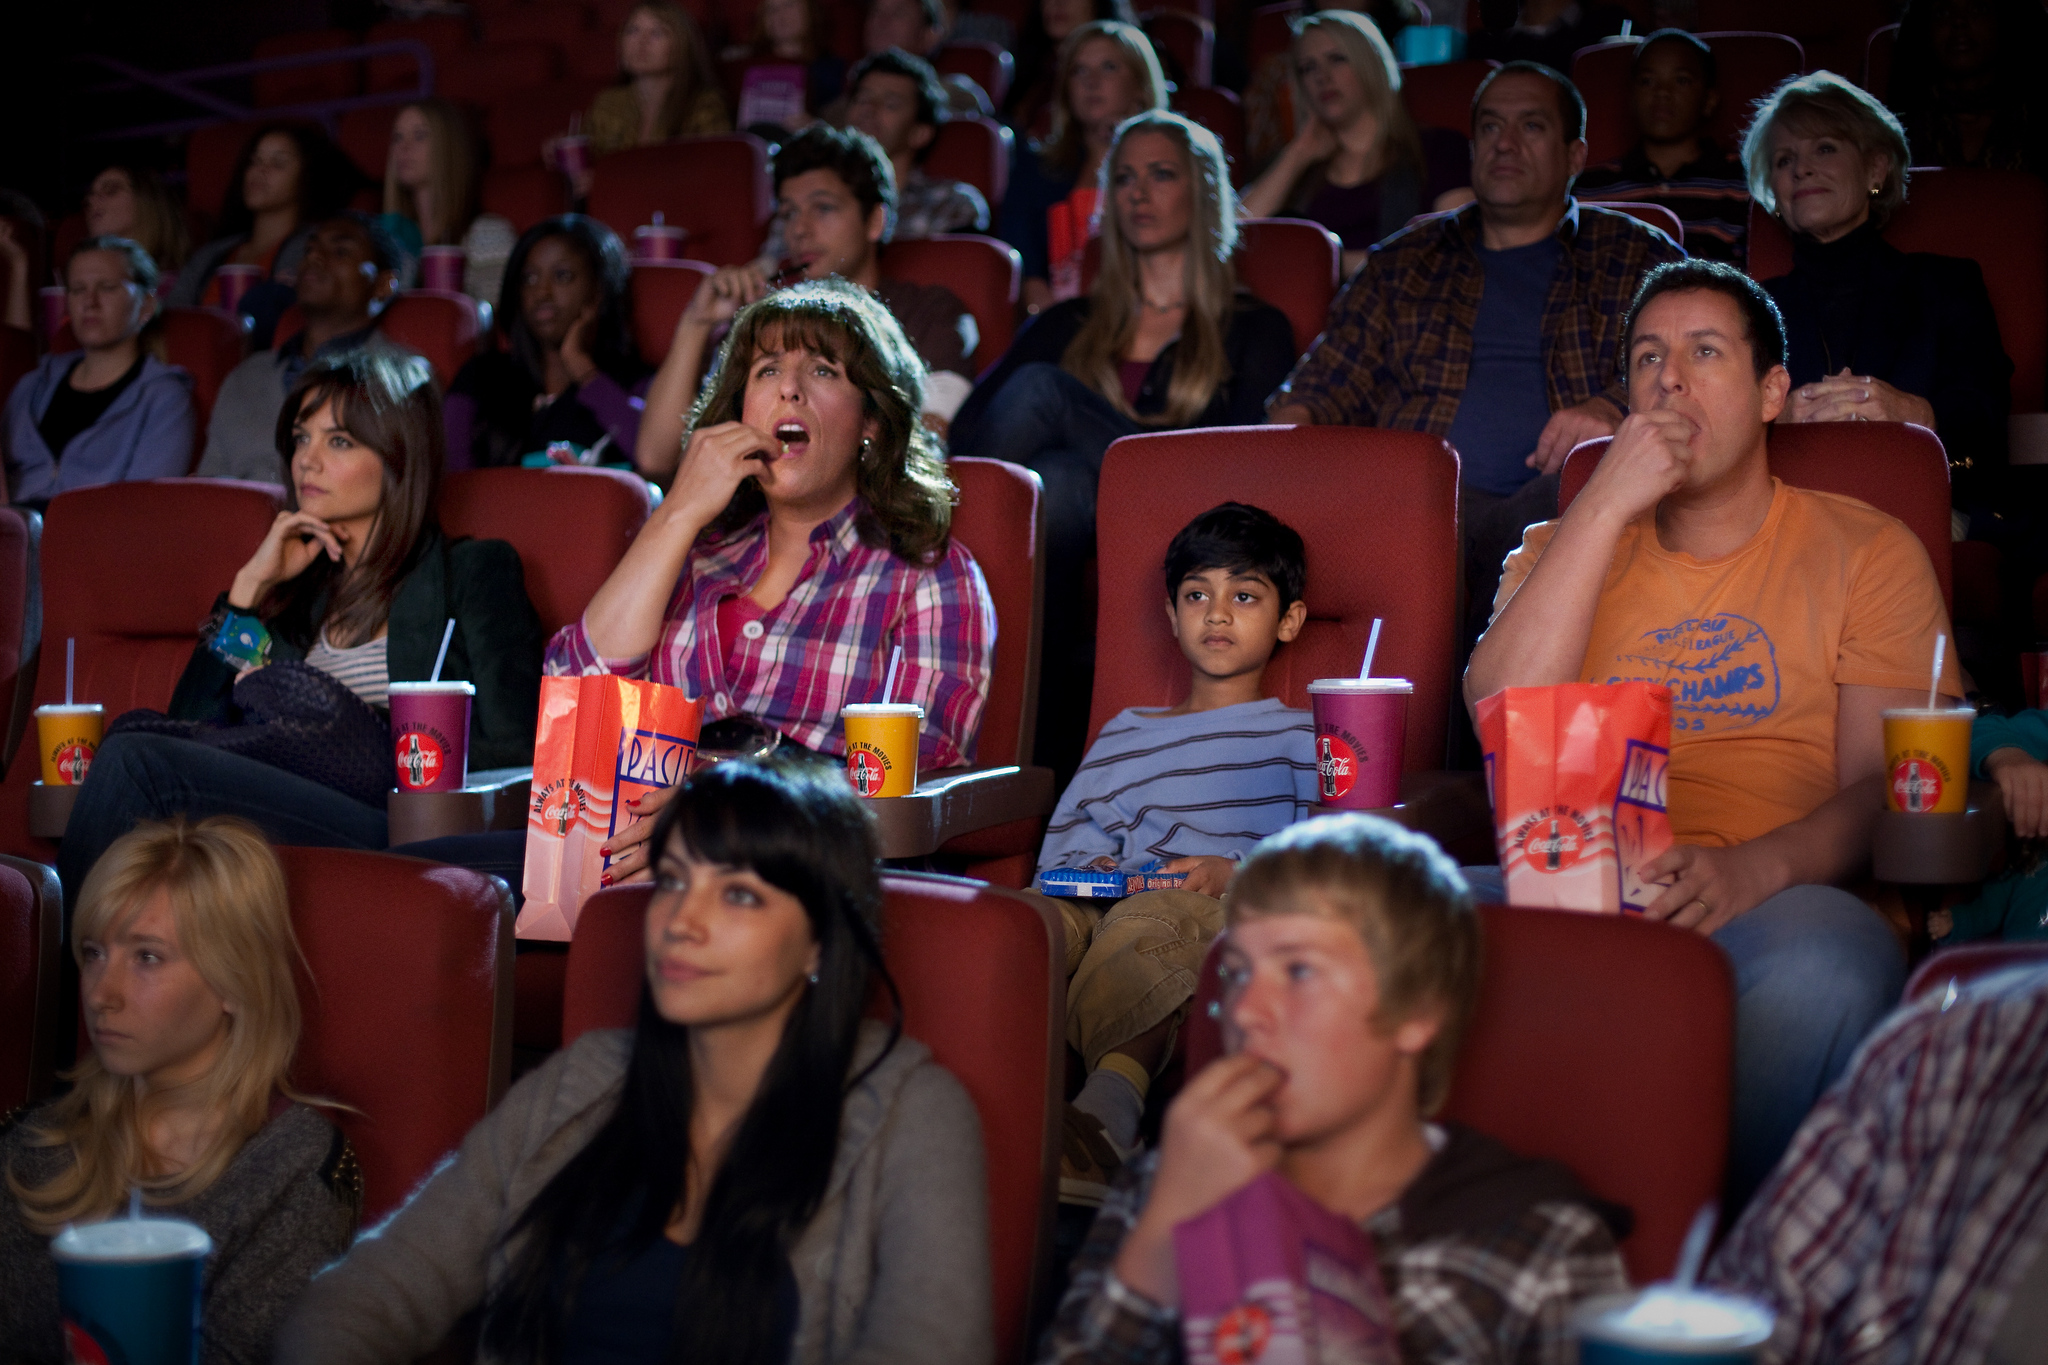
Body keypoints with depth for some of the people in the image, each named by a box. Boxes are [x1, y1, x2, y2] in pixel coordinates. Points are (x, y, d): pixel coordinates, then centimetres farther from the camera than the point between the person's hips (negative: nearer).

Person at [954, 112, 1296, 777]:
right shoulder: (1070, 326, 27)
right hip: (1075, 507, 3)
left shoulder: (1254, 331, 18)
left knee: (1042, 389, -25)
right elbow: (968, 422, 12)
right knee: (1057, 479, -35)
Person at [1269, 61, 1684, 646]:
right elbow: (1330, 381, 23)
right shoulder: (1405, 262, 28)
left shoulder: (1638, 258, 22)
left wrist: (1612, 409, -12)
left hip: (1558, 489, -1)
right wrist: (1291, 422, -1)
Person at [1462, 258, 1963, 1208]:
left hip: (1772, 904, -1)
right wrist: (1605, 505, -1)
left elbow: (1886, 786, 2)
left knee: (1832, 961, -37)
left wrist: (1751, 869, -19)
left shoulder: (1865, 550, 14)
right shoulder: (1562, 547, 22)